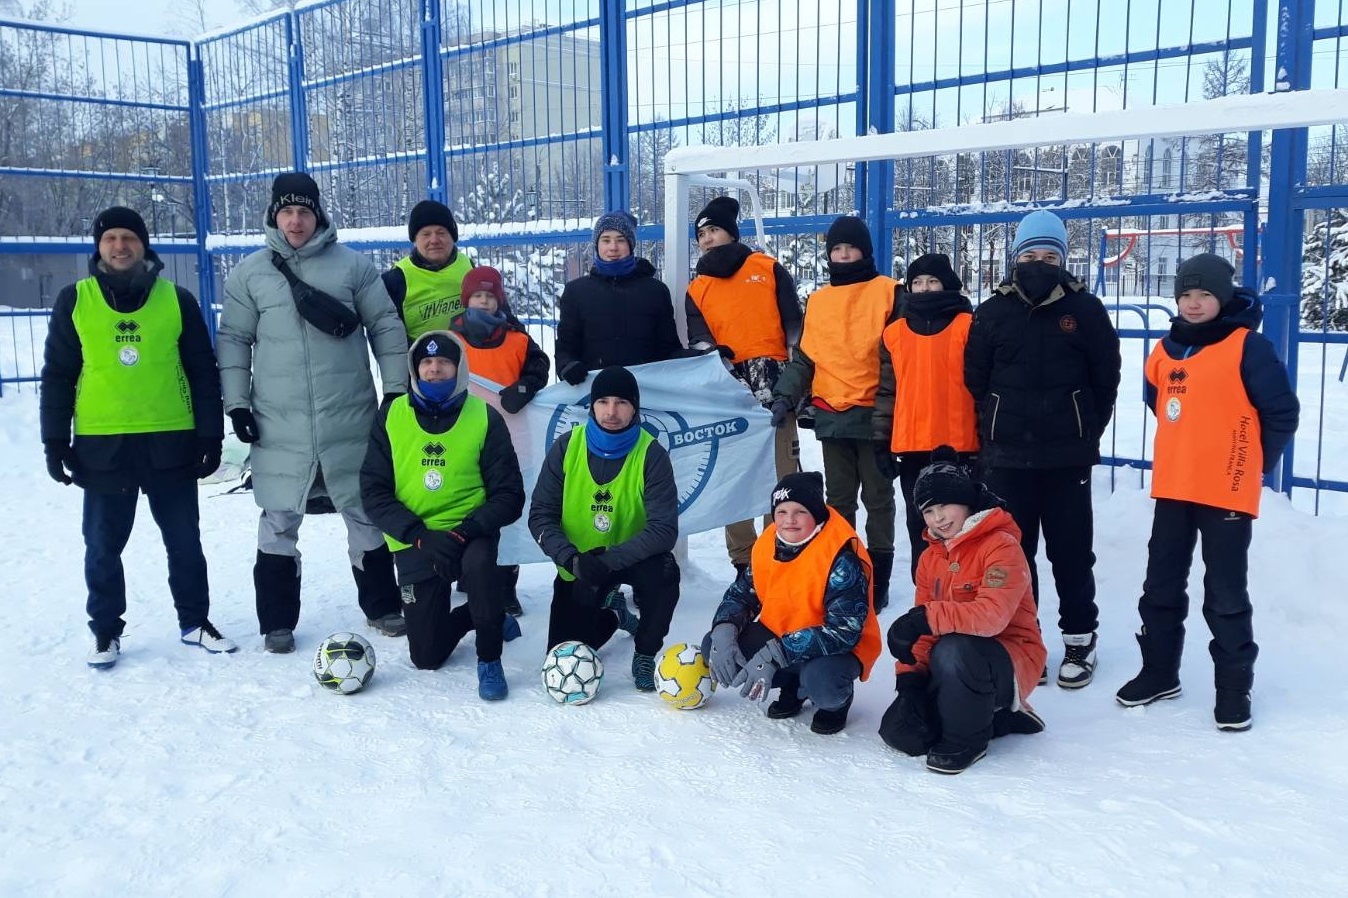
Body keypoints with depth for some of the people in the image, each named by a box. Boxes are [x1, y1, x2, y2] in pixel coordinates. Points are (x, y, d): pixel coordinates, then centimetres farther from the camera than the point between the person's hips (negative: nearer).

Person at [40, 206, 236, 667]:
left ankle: (195, 622, 25)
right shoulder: (74, 301, 2)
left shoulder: (177, 300, 2)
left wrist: (211, 435, 1)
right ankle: (105, 631, 25)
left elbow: (203, 372, 5)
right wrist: (55, 442, 0)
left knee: (184, 542, 10)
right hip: (102, 446, 0)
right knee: (103, 547, 9)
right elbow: (57, 375, 4)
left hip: (171, 443, 0)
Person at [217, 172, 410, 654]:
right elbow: (234, 340, 7)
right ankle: (278, 621, 19)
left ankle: (382, 605, 25)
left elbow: (386, 327, 4)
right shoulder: (250, 273, 4)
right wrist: (237, 402, 0)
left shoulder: (353, 265, 3)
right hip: (279, 426, 0)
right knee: (279, 520, 6)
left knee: (367, 514, 10)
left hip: (350, 422, 0)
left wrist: (396, 388, 0)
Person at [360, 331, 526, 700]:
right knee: (427, 657, -1)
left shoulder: (484, 417, -5)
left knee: (479, 562, -38)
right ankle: (480, 616, 32)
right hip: (415, 543, 2)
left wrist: (466, 531, -23)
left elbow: (508, 495, -6)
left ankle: (489, 659, -15)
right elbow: (374, 493, -4)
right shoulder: (392, 417, -1)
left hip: (470, 534, -1)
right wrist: (419, 535, -19)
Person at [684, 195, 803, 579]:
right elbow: (698, 340, 3)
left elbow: (794, 326, 5)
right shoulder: (697, 290, 16)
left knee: (780, 480, -1)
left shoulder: (768, 269, 10)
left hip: (773, 390, -2)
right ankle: (744, 563, 14)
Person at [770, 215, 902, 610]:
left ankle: (878, 581, 10)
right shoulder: (818, 300, 14)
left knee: (878, 499, 4)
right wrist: (785, 396, -1)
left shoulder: (889, 292, -1)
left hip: (875, 415, -4)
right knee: (838, 501, 10)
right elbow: (805, 358, 13)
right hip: (832, 417, 4)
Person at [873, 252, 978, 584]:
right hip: (910, 447, 4)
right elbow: (886, 391, 13)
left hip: (958, 446, -4)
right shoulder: (894, 333, 10)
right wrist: (881, 443, 9)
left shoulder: (969, 327, -1)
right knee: (919, 525, 10)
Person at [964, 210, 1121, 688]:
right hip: (1006, 458, 1)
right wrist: (994, 433, 4)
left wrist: (1087, 433, 3)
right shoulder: (992, 312, 3)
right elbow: (974, 379, 6)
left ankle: (1080, 640, 21)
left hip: (1067, 458, -1)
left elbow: (1105, 378, 4)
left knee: (1072, 551, 7)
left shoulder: (1085, 309, 0)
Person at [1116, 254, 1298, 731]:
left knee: (1225, 596, 2)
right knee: (1161, 587, 13)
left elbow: (1282, 414, -6)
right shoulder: (1165, 350, 8)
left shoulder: (1248, 346, -10)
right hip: (1172, 489, 6)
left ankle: (1234, 688, 15)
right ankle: (1159, 672, 27)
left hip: (1227, 494, -6)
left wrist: (1254, 463, 2)